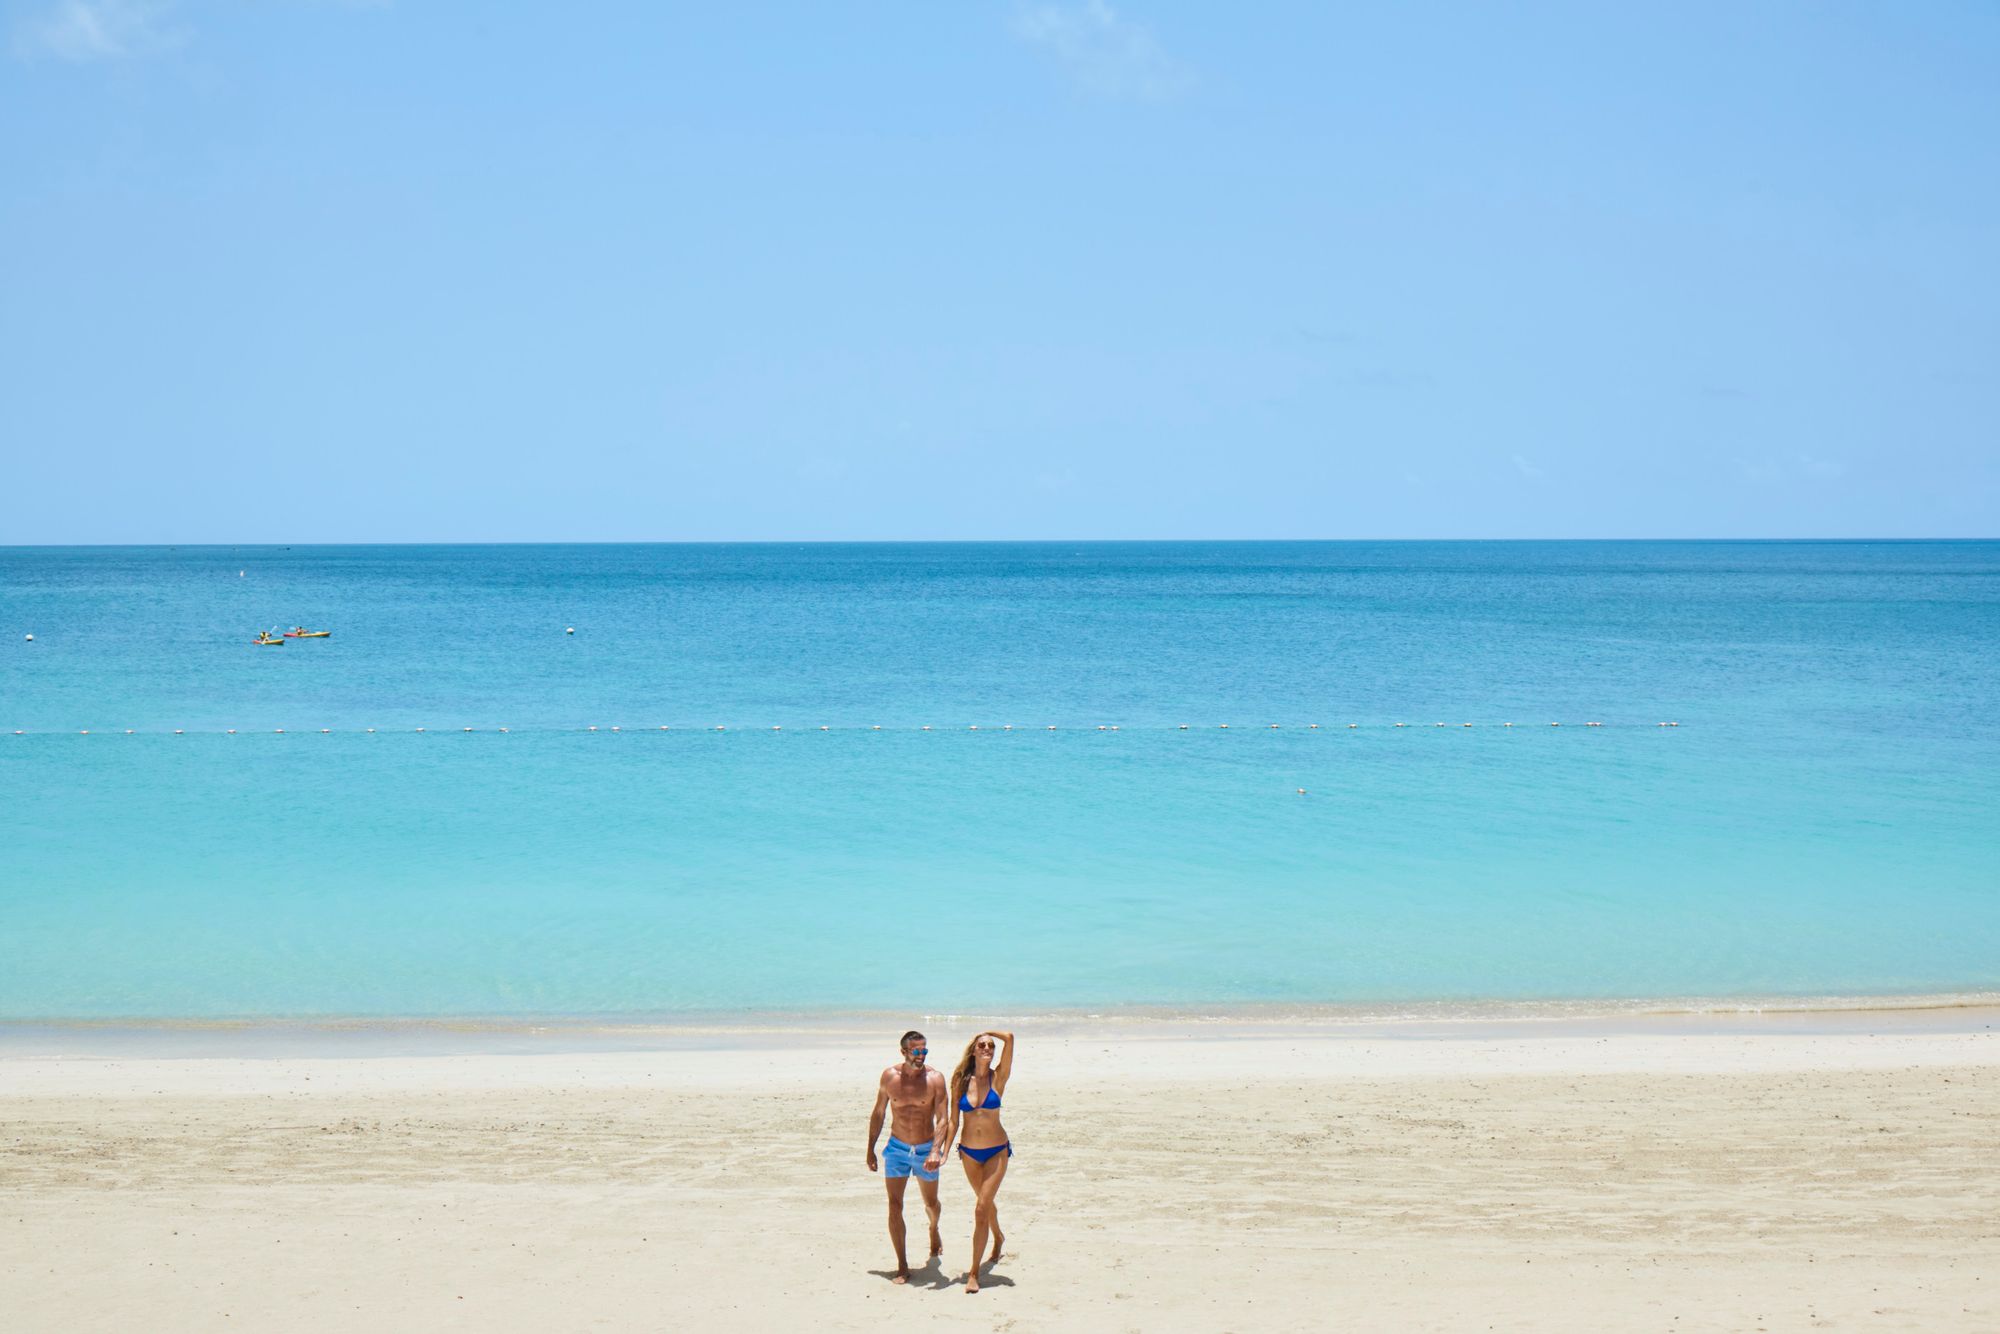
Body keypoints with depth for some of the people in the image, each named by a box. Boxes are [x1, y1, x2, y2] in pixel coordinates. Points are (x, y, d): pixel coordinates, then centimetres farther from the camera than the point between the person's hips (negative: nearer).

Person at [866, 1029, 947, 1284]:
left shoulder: (935, 1079, -11)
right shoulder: (889, 1076, -6)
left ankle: (934, 1230, 53)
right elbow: (878, 1114, 5)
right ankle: (902, 1266, -1)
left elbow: (942, 1119, -15)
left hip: (926, 1150, 0)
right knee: (895, 1207, -8)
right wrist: (870, 1149, 6)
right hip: (897, 1148, 0)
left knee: (931, 1203, 17)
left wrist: (935, 1151, -29)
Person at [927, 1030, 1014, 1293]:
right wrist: (943, 1151, -3)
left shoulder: (998, 1078, -8)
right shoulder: (961, 1081, -3)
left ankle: (974, 1272, -8)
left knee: (981, 1207, -12)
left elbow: (1009, 1038, -18)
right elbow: (953, 1121, 2)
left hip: (997, 1151, -3)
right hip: (969, 1152, 3)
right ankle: (998, 1238, 53)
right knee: (986, 1200, 23)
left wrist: (988, 1033, -1)